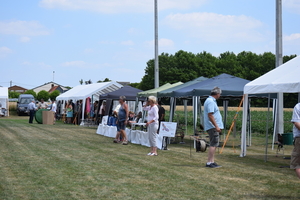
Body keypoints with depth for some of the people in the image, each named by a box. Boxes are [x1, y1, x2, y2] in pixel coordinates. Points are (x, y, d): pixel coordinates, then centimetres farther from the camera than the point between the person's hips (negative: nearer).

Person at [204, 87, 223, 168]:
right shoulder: (211, 102, -15)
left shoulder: (211, 101, 18)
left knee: (214, 144, 12)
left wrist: (217, 126, 24)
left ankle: (212, 161, 15)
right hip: (212, 127, -11)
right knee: (213, 144, -11)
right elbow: (210, 115, -22)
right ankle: (209, 162, -10)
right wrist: (216, 126, -22)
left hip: (214, 127, 11)